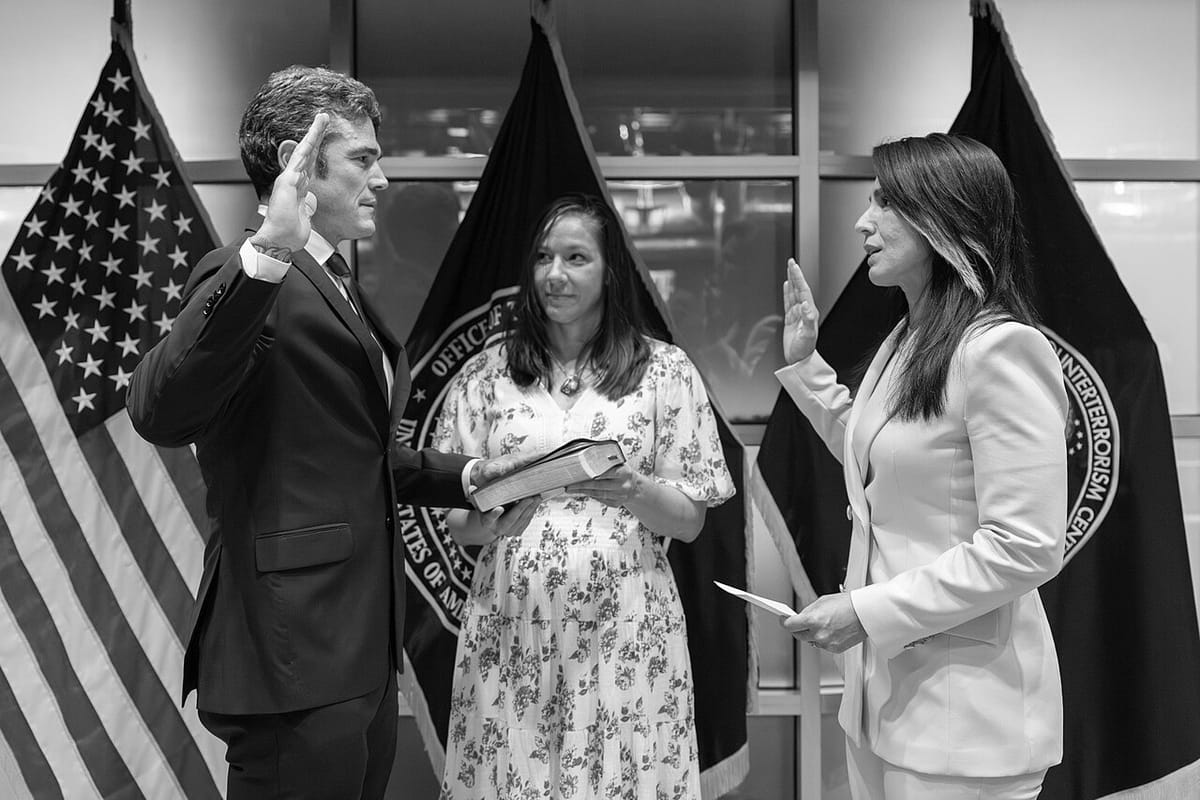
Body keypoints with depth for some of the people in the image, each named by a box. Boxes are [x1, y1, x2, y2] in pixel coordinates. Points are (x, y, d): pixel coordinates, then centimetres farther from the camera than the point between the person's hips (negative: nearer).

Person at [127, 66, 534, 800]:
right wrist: (266, 253, -39)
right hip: (297, 655, -9)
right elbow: (162, 414, -31)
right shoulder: (250, 282, -14)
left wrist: (463, 476, 10)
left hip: (363, 648, 10)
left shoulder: (334, 286, 16)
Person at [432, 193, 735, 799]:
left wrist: (634, 492, -18)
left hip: (624, 632, -1)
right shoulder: (486, 374, 6)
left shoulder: (664, 370, 2)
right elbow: (457, 525, 6)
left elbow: (689, 521, 3)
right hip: (511, 631, 1)